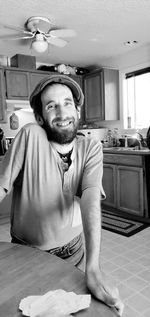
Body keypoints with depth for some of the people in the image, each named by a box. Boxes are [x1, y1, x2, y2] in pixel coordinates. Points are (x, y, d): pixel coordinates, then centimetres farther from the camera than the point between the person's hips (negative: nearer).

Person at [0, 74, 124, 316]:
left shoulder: (91, 149, -16)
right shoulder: (30, 136, -22)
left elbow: (91, 200, -28)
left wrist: (93, 269, -38)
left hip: (71, 249, 2)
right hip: (26, 250, -1)